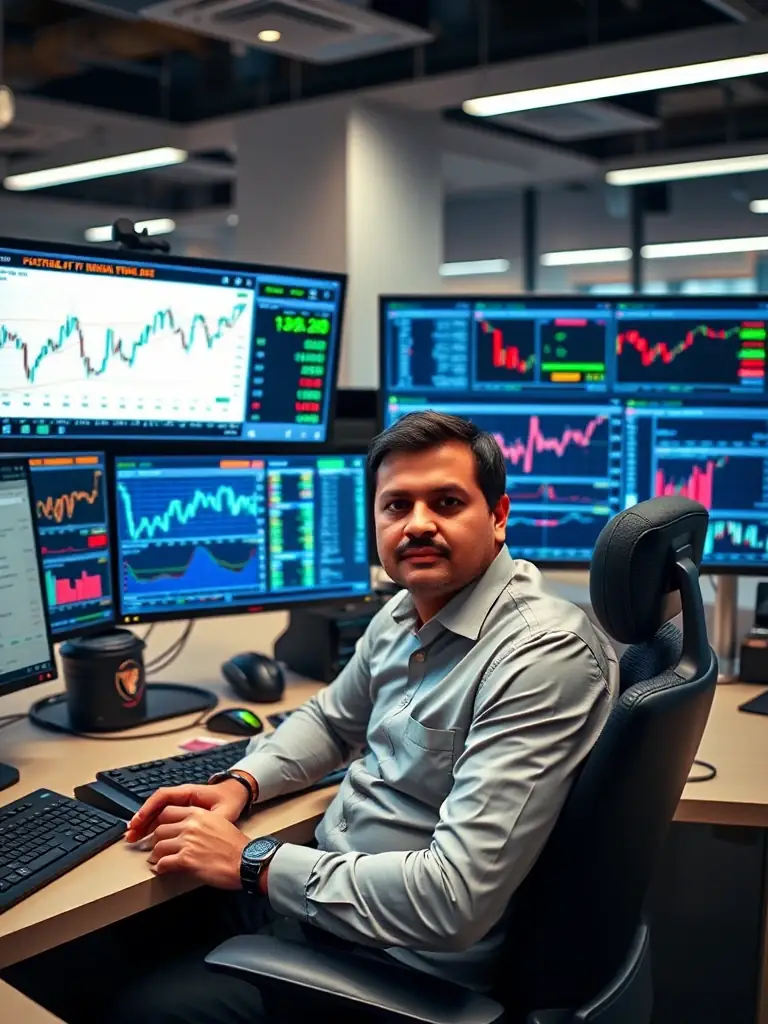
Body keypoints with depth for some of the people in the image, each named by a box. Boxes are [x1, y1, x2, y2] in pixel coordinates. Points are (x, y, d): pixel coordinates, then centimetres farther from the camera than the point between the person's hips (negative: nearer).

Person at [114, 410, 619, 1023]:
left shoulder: (544, 654, -27)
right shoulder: (405, 612, 2)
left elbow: (456, 898, -31)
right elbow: (331, 720, 20)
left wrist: (254, 864, -23)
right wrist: (241, 784, 1)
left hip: (398, 961, -8)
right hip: (327, 892, 8)